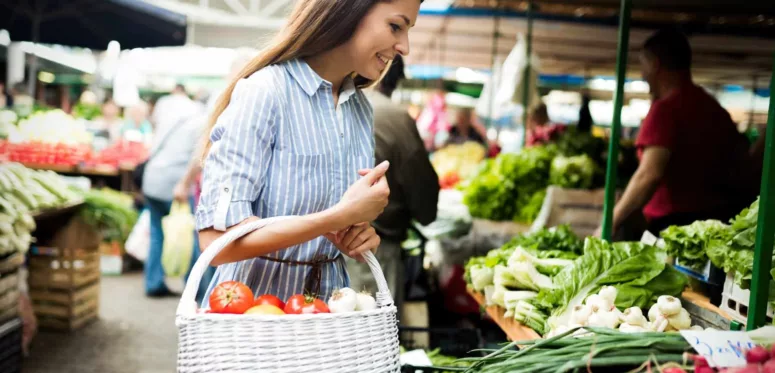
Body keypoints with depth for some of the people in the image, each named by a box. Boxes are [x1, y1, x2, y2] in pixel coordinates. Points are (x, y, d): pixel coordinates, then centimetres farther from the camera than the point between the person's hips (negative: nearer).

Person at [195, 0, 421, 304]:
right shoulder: (263, 91, -16)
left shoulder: (361, 108, 3)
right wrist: (344, 215, -22)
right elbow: (217, 238, -22)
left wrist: (360, 235, -7)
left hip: (329, 301, 5)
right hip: (256, 305, -4)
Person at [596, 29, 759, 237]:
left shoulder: (666, 108, -11)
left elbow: (650, 175, -21)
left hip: (676, 224, -8)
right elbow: (744, 171, 17)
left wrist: (610, 224, -18)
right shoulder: (715, 108, 13)